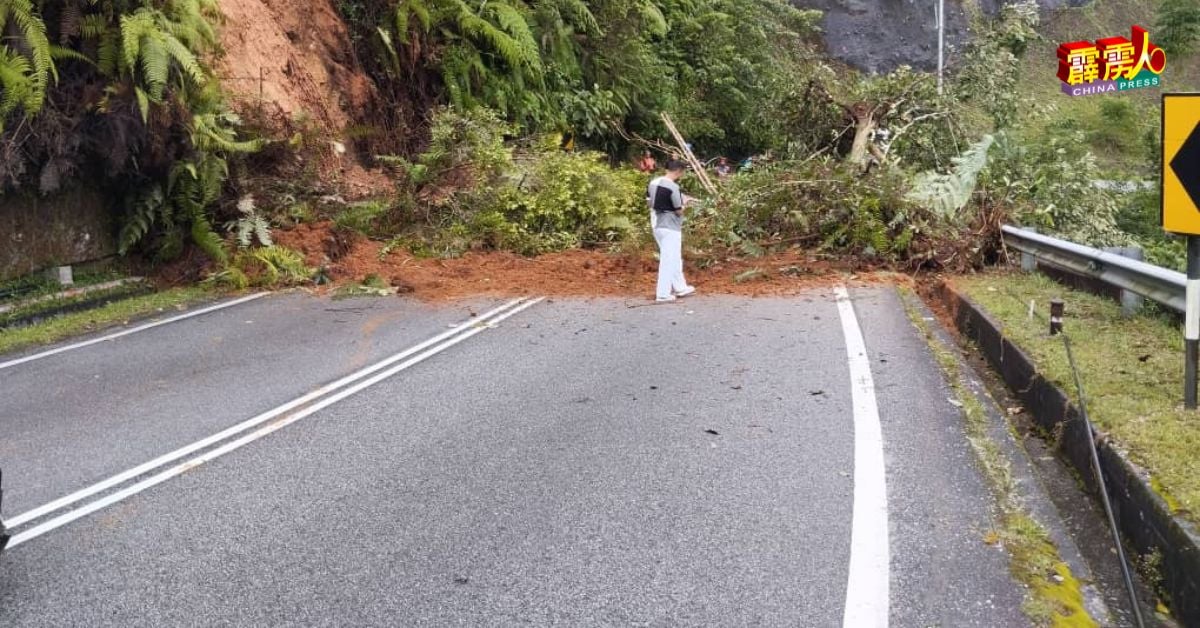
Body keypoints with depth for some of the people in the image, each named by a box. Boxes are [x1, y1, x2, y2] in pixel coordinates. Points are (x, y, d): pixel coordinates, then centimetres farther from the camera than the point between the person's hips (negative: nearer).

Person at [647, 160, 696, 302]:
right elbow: (679, 211, -16)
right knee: (668, 260, -2)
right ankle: (663, 294, 1)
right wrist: (684, 203, 6)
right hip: (670, 227, -9)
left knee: (674, 258, 20)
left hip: (657, 225, 9)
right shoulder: (673, 187, -19)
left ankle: (680, 287, 30)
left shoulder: (653, 183, 5)